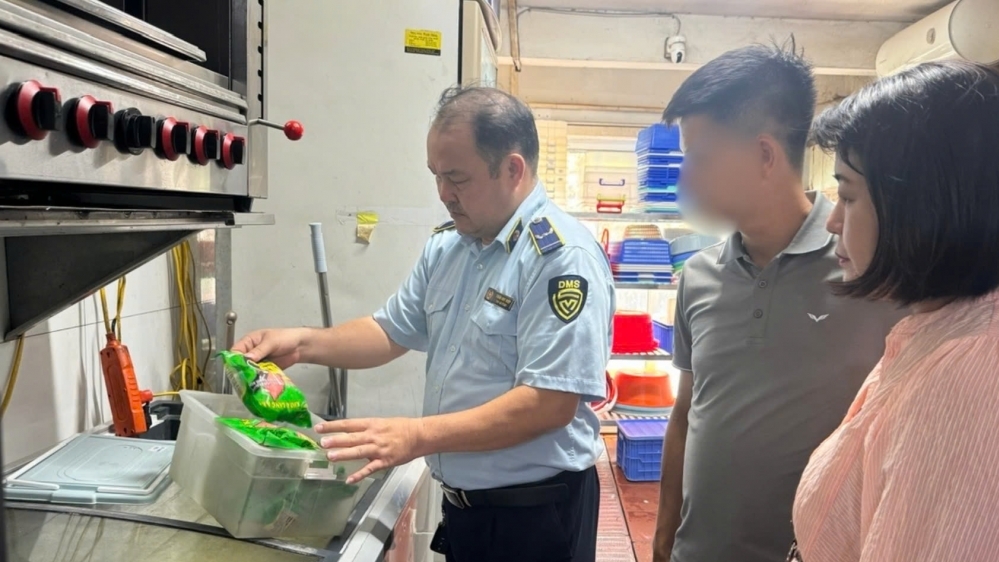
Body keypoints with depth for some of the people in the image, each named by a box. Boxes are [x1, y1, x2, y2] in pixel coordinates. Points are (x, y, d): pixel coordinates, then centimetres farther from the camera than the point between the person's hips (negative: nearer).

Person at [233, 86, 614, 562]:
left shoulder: (562, 257, -21)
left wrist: (418, 437, -28)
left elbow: (551, 403, -26)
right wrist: (303, 344, -3)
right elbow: (391, 331, 12)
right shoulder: (446, 246, 4)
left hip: (535, 514, -7)